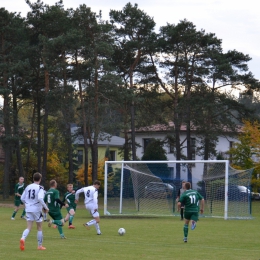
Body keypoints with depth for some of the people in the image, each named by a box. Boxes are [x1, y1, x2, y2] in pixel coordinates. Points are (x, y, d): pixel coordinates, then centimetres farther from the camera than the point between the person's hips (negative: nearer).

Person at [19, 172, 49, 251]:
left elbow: (22, 198, 10)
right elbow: (40, 198, -25)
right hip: (37, 210, -4)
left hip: (28, 209, 4)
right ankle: (40, 246, 16)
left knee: (29, 227, 2)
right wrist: (45, 207, -15)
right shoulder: (40, 188, -10)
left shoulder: (28, 187, 7)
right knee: (39, 228, 10)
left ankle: (23, 238, -28)